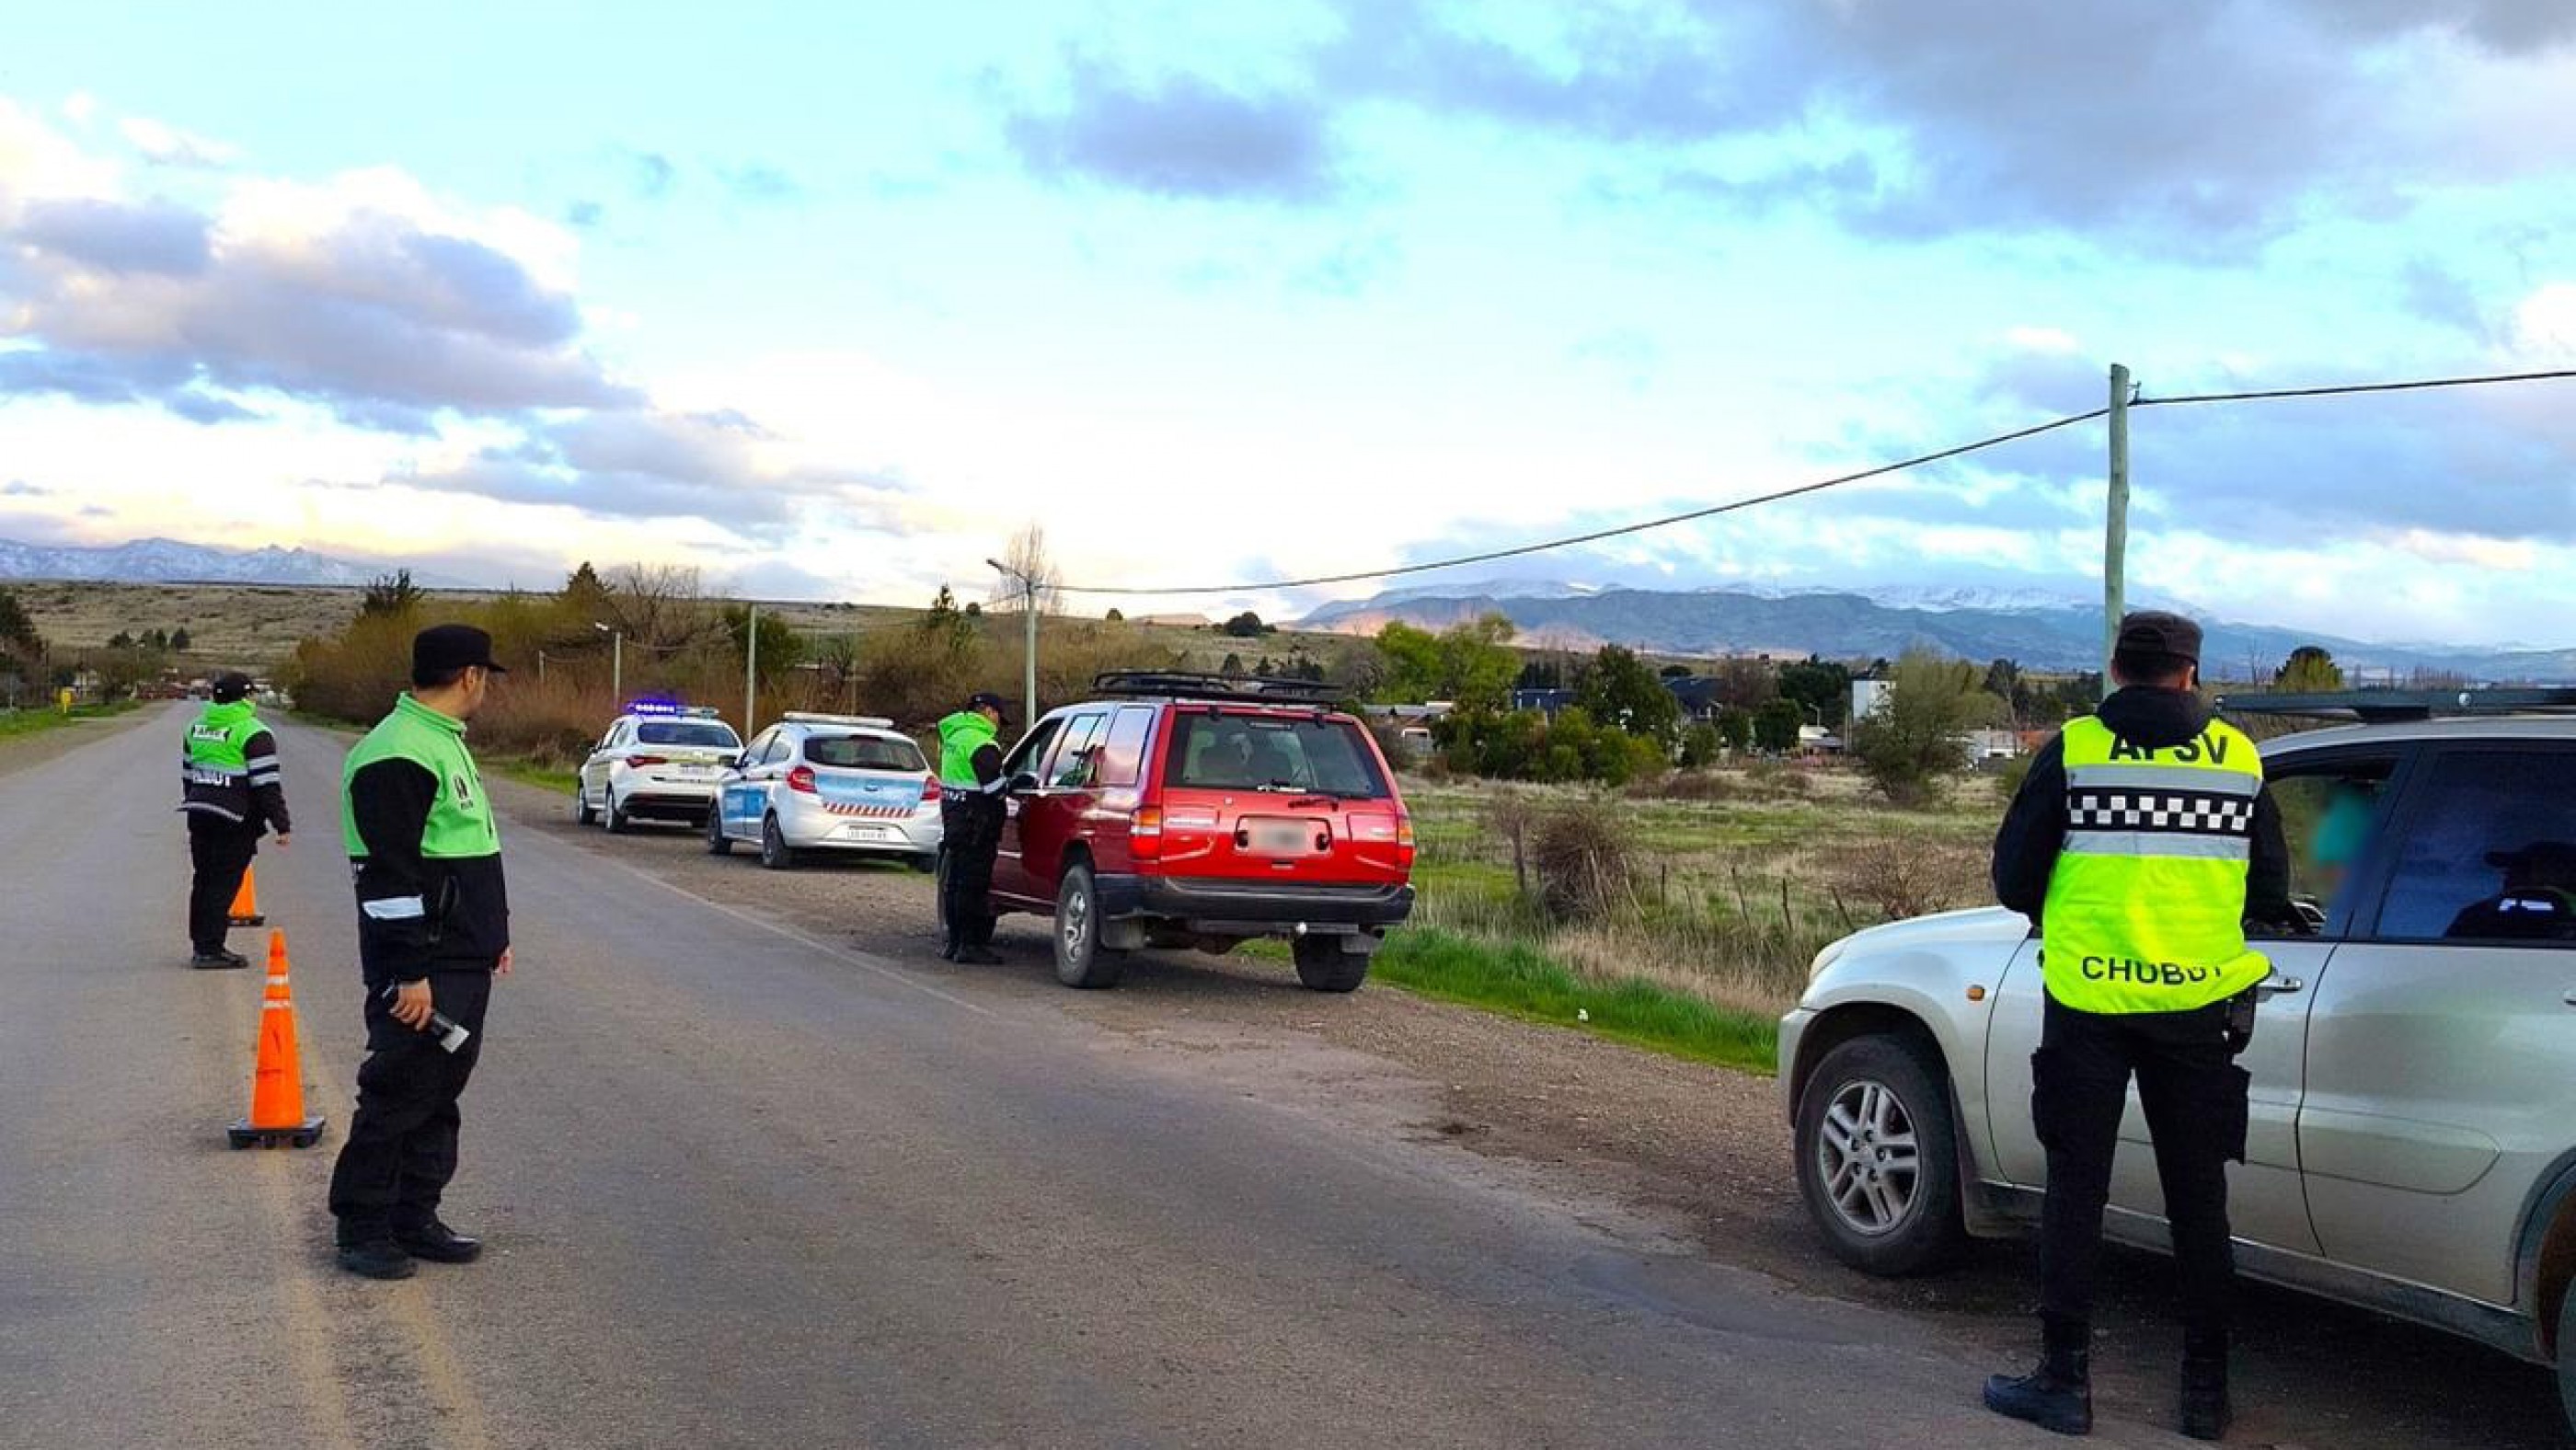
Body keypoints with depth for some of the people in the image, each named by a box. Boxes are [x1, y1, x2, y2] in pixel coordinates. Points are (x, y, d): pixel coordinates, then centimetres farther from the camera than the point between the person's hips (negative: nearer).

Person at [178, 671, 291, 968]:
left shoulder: (196, 727, 14)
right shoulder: (253, 732, -11)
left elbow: (187, 773, 22)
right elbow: (268, 784, -15)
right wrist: (282, 825, -11)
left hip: (198, 813, 8)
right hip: (234, 821, -8)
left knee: (204, 880, 15)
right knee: (224, 883, -4)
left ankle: (201, 944, 23)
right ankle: (210, 949, -5)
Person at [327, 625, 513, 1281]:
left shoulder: (446, 741, 16)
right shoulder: (398, 755, -18)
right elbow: (394, 876, -22)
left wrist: (494, 935, 23)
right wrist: (411, 974, -23)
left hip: (464, 962, 10)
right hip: (421, 969, -10)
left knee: (440, 1092, 14)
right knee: (398, 1094, -2)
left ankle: (415, 1219, 22)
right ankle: (362, 1228, 10)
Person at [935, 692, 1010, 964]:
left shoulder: (954, 735, 15)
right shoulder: (982, 743, -16)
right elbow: (994, 789, -19)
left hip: (952, 814, 10)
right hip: (974, 822, -10)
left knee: (955, 881, 15)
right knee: (974, 883, -5)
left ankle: (954, 941, 22)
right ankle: (971, 945, -3)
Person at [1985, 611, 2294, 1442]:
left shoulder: (2073, 751, -5)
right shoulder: (2237, 759, 3)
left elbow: (2012, 882, -3)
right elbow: (2271, 894, 8)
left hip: (2088, 1000, -2)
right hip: (2197, 1001, 2)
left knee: (2075, 1191, 7)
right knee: (2197, 1199, 13)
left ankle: (2065, 1382, 11)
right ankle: (2206, 1392, 20)